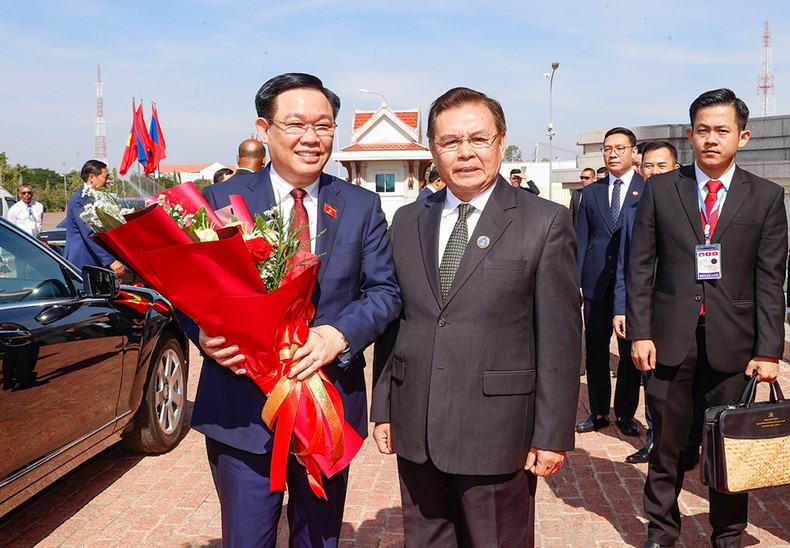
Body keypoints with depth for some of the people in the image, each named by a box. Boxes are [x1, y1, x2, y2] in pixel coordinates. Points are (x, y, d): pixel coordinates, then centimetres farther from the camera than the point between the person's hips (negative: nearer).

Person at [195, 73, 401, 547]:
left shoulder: (363, 206, 3)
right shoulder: (222, 199, -1)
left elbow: (385, 291, 0)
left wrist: (339, 335, -18)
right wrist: (205, 334, -21)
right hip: (242, 411, -1)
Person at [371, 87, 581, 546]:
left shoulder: (545, 223, -5)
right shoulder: (407, 222, 7)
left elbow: (560, 336, -7)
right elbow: (392, 322, 10)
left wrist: (554, 434, -8)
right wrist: (383, 409, 8)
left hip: (497, 435, -3)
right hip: (415, 431, 4)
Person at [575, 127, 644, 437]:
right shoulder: (591, 192, 11)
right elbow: (581, 238, 10)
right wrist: (574, 281, 4)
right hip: (596, 283, 3)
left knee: (630, 351, 6)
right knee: (595, 350, 9)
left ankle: (625, 414, 20)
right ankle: (598, 412, 22)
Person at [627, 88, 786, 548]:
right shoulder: (661, 189, 3)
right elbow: (641, 265, 2)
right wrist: (639, 332, -4)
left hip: (732, 342, 0)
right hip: (671, 338, 0)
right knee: (666, 445, 10)